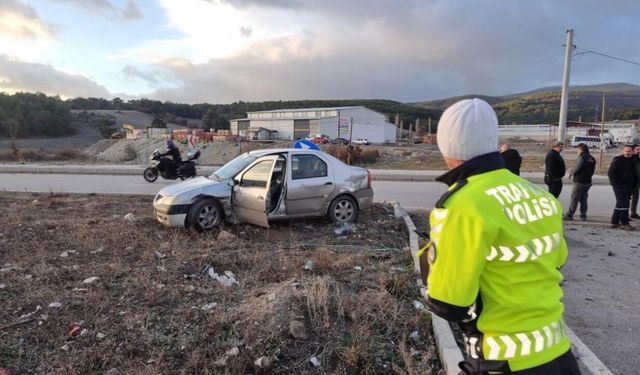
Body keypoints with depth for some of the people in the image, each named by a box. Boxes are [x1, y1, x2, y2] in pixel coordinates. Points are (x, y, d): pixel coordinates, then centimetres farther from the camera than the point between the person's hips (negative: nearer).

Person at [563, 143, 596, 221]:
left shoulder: (582, 157, -11)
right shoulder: (592, 159, 14)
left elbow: (577, 168, -18)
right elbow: (592, 171, 15)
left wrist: (571, 174, -3)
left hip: (579, 181, -8)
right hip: (588, 181, 8)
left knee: (574, 199, -6)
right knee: (583, 199, 14)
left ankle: (569, 215, -5)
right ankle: (583, 215, 15)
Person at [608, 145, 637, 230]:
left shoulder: (633, 162, 14)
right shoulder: (617, 160, -5)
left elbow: (635, 175, 21)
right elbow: (610, 173, -9)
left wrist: (633, 185, 11)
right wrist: (616, 183, -13)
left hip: (628, 187, 7)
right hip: (619, 186, -7)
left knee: (620, 204, 10)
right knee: (623, 203, -12)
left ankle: (615, 222, 16)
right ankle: (624, 223, -9)